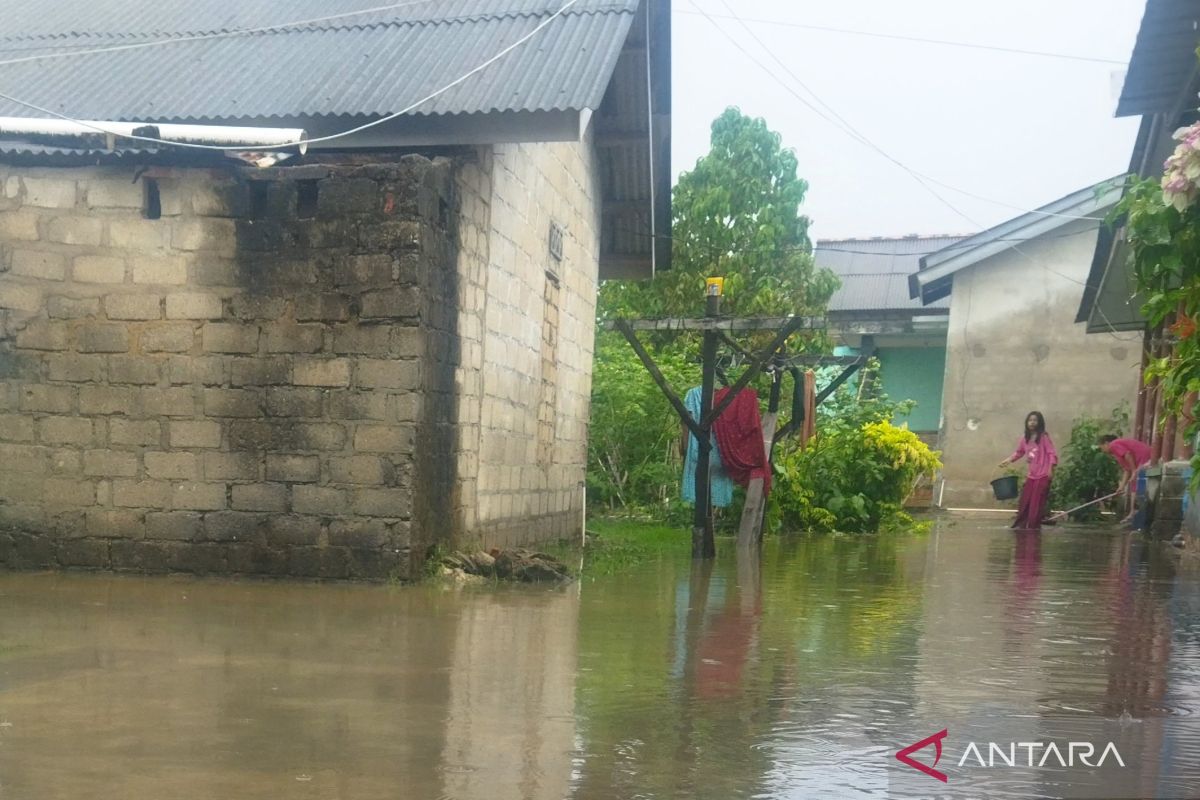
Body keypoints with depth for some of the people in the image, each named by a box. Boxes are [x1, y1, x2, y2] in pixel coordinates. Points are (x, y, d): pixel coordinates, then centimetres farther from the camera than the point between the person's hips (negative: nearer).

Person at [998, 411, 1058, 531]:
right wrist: (1009, 460, 5)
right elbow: (1019, 452, 20)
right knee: (1024, 501, 7)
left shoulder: (1044, 437, -9)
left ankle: (1034, 526, 6)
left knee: (1037, 502, -3)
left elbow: (1052, 453, -11)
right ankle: (1021, 525, 16)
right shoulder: (1025, 437, 7)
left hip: (1043, 475, -6)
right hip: (1031, 475, 6)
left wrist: (1051, 468, -22)